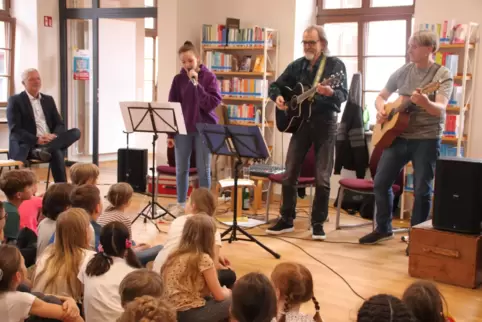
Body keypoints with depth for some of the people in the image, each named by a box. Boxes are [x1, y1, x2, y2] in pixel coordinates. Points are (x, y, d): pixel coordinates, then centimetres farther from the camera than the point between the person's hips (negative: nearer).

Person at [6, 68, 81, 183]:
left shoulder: (48, 99, 20)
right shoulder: (15, 100, 2)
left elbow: (60, 124, 15)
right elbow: (15, 130, -9)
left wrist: (54, 135, -12)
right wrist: (37, 140, -25)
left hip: (50, 142, 6)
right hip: (28, 144, -6)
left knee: (76, 132, -24)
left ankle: (46, 149, -43)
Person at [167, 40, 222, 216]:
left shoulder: (209, 77, -4)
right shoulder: (178, 79, 2)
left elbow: (212, 104, -14)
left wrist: (196, 84, -20)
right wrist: (170, 133, 2)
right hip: (182, 129, 3)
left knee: (203, 170, 4)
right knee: (181, 169, 8)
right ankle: (181, 204, 21)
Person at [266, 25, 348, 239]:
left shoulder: (335, 65, -5)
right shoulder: (296, 65, 8)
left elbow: (343, 95, -15)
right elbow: (275, 85, 15)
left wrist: (330, 93, -37)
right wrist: (278, 97, -7)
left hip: (325, 123, -4)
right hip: (300, 122, 4)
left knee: (322, 178, -3)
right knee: (289, 174, 4)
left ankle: (318, 223, 11)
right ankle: (286, 220, 17)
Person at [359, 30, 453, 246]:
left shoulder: (442, 74, -8)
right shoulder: (403, 71, 7)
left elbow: (440, 109, -20)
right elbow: (381, 96, 16)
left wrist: (425, 103, -42)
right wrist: (381, 110, -6)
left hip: (427, 139, -5)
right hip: (398, 135, 5)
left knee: (422, 190, 0)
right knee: (381, 182, 6)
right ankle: (383, 229, 22)